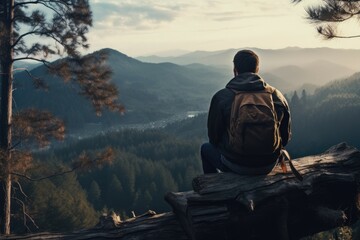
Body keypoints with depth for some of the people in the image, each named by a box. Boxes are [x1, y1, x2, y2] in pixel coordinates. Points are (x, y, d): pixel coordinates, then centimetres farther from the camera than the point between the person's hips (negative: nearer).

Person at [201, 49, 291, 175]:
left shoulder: (221, 97, -13)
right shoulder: (277, 96, -5)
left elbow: (214, 137, -3)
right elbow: (285, 137, 4)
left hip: (235, 165, -3)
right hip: (269, 165, 3)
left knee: (206, 148, 28)